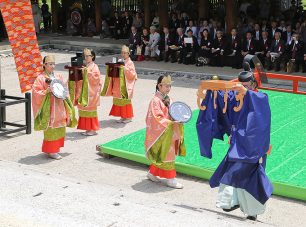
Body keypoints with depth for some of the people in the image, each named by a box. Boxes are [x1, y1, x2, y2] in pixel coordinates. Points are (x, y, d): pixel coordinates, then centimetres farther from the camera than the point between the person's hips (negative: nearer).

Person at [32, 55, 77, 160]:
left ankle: (54, 149, 23)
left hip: (59, 107, 6)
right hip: (49, 108, -6)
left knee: (59, 129, 11)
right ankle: (51, 151, 6)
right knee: (51, 129, -3)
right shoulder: (41, 78, -7)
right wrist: (46, 91, -24)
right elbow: (36, 92, -11)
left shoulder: (58, 77, 10)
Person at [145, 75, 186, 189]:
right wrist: (171, 123, -27)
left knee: (161, 156, 17)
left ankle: (152, 173, 32)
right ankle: (170, 179, 8)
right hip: (160, 133, -8)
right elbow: (157, 118, -22)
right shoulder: (156, 100, -17)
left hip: (168, 133, 8)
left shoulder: (168, 99, 7)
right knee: (166, 156, -1)